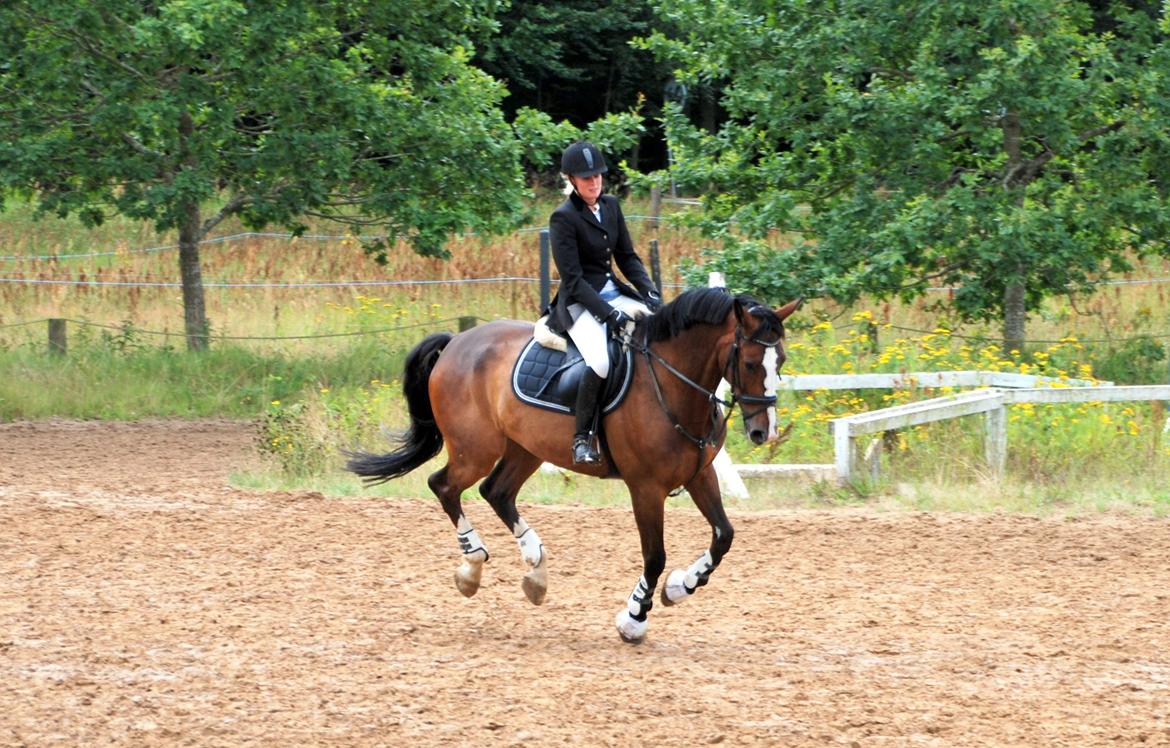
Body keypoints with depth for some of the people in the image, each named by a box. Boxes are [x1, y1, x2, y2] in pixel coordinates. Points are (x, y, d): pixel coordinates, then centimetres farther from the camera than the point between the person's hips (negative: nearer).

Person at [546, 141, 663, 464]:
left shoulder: (611, 206, 9)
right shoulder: (563, 219, -12)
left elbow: (627, 257, 13)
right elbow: (572, 278, -16)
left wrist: (650, 292, -4)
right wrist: (608, 314, -22)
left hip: (613, 292, 8)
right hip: (580, 302, -7)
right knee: (600, 362, -32)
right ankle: (582, 438, -20)